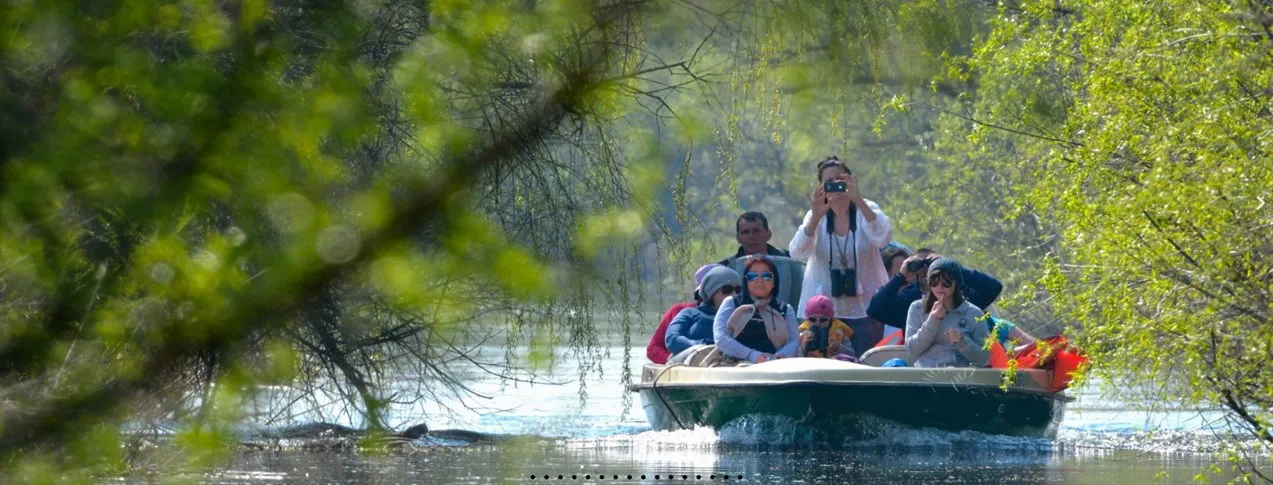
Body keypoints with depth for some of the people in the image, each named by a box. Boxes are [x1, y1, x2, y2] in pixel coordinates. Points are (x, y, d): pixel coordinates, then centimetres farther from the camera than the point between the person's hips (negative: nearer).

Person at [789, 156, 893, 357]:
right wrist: (815, 217, -28)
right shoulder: (817, 216, 2)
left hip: (864, 307, -1)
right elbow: (797, 252, -13)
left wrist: (858, 201, -31)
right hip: (826, 308, 1)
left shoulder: (865, 210, -1)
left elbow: (883, 237, -23)